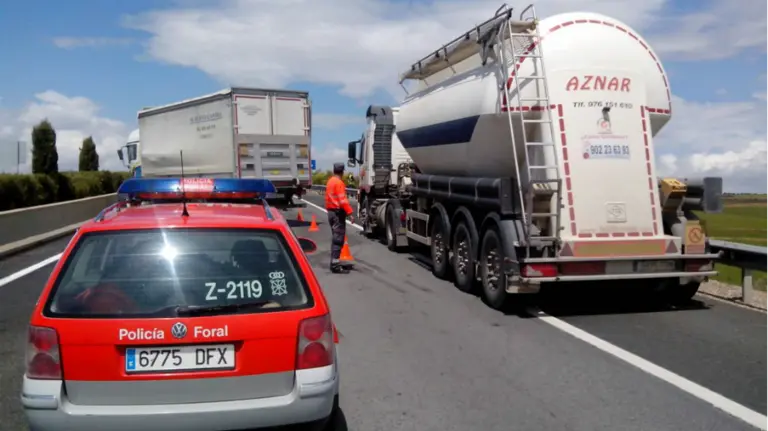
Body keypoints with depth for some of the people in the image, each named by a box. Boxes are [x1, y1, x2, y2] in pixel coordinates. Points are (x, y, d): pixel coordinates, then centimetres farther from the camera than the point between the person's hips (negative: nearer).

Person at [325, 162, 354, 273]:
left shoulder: (330, 181, 14)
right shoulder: (339, 182, -15)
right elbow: (343, 200, -23)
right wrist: (350, 213, -25)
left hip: (331, 211, 10)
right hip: (338, 212, -10)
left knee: (335, 237, 15)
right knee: (338, 238, -9)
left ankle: (334, 262, 20)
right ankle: (335, 263, -12)